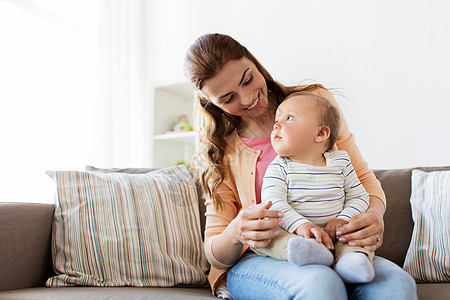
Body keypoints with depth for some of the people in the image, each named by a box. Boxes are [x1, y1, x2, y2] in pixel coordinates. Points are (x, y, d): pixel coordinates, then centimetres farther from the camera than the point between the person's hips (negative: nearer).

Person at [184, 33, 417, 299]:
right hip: (256, 260, -1)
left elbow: (363, 178, 8)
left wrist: (375, 213, -16)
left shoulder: (317, 100, 3)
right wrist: (236, 233, -26)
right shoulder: (219, 152, 1)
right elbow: (215, 254, 0)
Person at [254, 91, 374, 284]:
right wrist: (301, 225, -32)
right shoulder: (279, 167, -1)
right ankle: (302, 250, -47)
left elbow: (358, 196, 10)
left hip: (332, 234, 2)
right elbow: (272, 202, -15)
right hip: (290, 233, -2)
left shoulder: (340, 162, 6)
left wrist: (343, 219, -11)